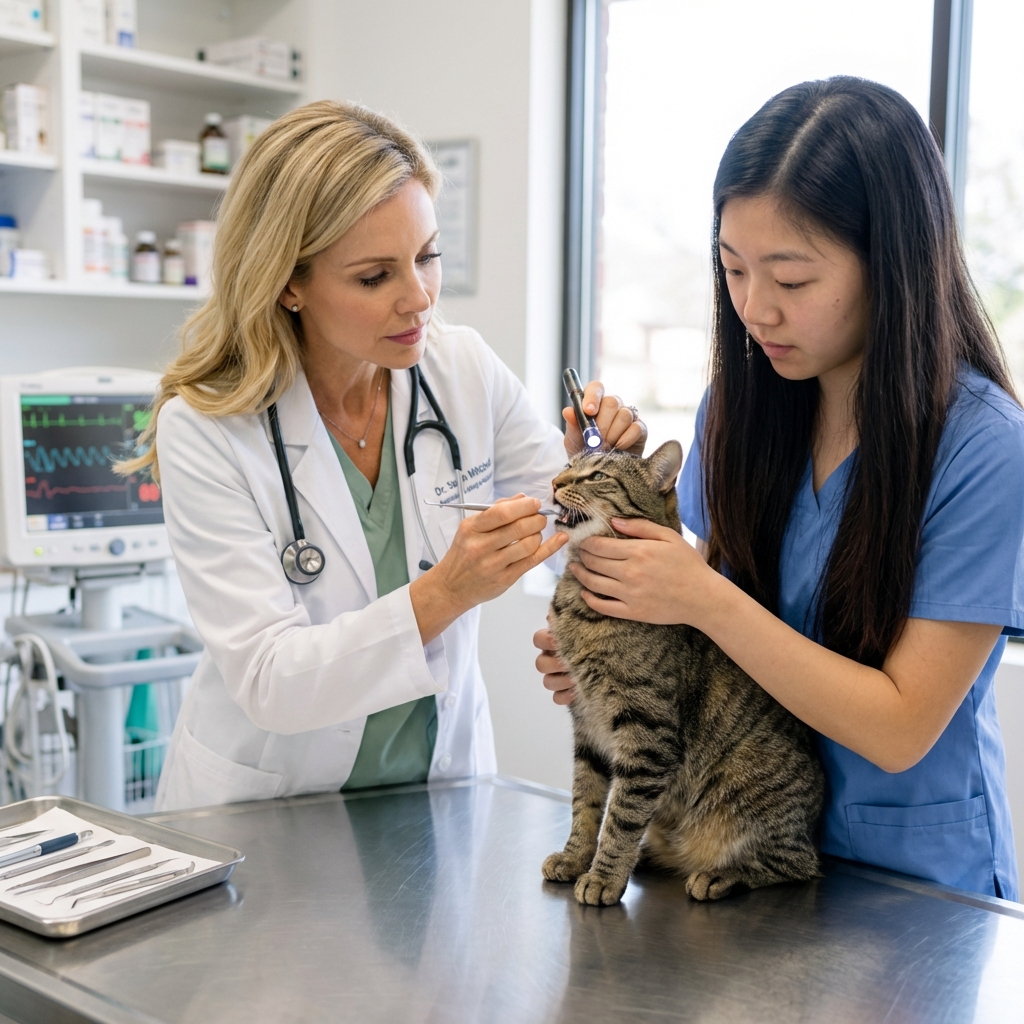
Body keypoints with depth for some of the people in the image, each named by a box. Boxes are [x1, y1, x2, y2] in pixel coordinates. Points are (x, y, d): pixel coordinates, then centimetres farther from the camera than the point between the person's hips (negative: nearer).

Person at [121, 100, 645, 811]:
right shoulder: (204, 430, -16)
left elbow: (583, 548, 6)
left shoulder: (466, 371, -4)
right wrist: (445, 593, -32)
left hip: (443, 783, 1)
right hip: (267, 808, 0)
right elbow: (269, 683, -20)